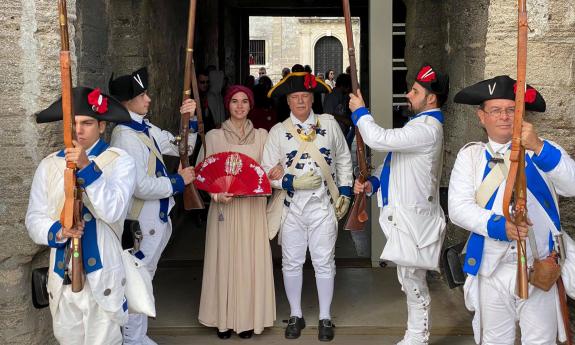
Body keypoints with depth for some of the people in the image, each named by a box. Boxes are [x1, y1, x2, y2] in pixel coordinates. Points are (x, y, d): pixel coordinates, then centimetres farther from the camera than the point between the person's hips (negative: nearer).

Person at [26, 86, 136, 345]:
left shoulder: (119, 161, -6)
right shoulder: (49, 165, 4)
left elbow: (113, 211, -19)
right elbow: (34, 219, 3)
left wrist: (87, 167, -28)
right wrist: (57, 231, -18)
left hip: (102, 273, -3)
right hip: (62, 273, 3)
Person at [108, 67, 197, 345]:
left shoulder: (147, 129, 8)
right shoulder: (126, 137, -21)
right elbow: (140, 186, -26)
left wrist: (190, 120, 0)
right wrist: (177, 181, -15)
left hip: (157, 218, 10)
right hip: (142, 223, -10)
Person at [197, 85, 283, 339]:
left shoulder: (261, 135, 6)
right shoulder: (214, 136, 1)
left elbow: (266, 170, 8)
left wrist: (274, 174, -14)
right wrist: (217, 194, -17)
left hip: (253, 206, 1)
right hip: (224, 206, -1)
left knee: (251, 260, 4)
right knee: (225, 260, 3)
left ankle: (249, 317, 15)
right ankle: (224, 318, 14)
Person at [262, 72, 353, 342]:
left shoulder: (329, 123, 2)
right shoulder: (278, 131, 0)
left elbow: (343, 158, 12)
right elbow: (267, 171, -2)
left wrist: (345, 191, 6)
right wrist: (293, 182, -16)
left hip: (323, 206, 0)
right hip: (292, 206, 0)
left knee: (324, 262, 6)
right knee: (291, 263, 9)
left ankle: (325, 317, 21)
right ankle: (296, 315, 26)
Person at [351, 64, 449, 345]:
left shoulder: (427, 128, -18)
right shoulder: (420, 124, 16)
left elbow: (379, 139, -28)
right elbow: (396, 161, 21)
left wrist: (360, 112, -11)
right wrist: (373, 182, 4)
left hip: (413, 217, -10)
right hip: (405, 214, 10)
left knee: (412, 281, -2)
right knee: (411, 281, 17)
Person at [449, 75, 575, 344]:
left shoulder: (544, 151, 6)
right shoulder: (470, 155, 5)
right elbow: (458, 208, -6)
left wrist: (538, 148, -24)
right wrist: (498, 225, -22)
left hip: (540, 268, 0)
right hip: (492, 269, 0)